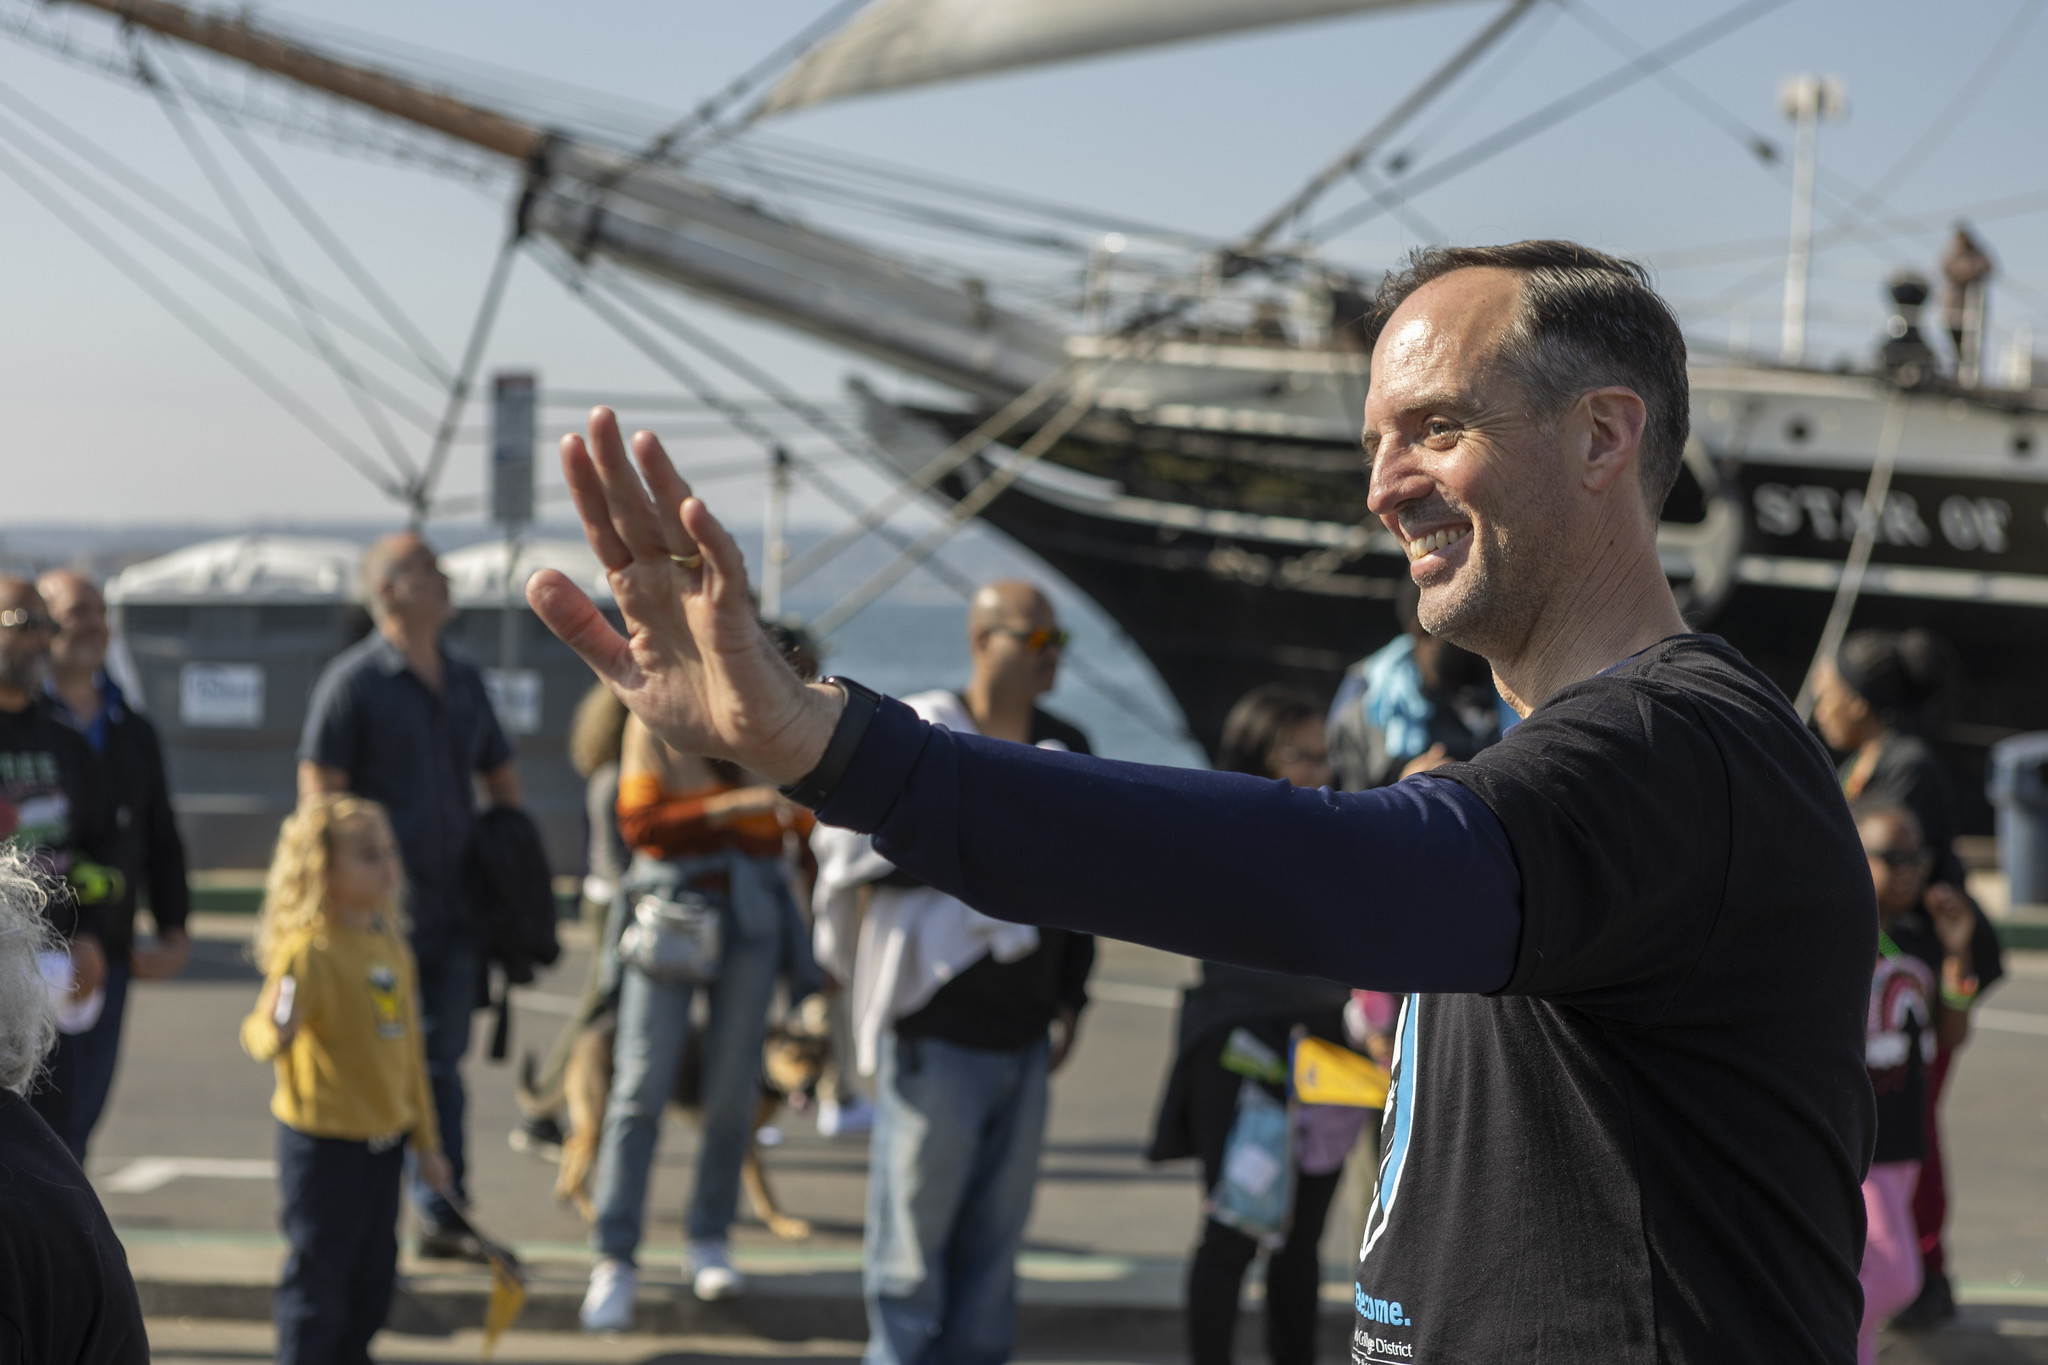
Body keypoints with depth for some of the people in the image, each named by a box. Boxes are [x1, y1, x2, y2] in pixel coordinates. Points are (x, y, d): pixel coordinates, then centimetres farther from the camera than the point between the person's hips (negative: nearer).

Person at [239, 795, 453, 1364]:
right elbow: (267, 1036, -28)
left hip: (385, 1140, 8)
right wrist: (273, 1030, -53)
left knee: (374, 1275, 15)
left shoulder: (391, 945, 7)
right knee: (318, 1272, -2)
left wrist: (426, 1141, 19)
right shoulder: (308, 950, -17)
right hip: (323, 1141, -7)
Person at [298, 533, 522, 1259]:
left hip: (455, 905, 6)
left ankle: (443, 1214, 14)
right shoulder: (353, 680, -6)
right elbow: (319, 792, -11)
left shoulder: (464, 680, 14)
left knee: (442, 1062, 8)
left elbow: (500, 776, 25)